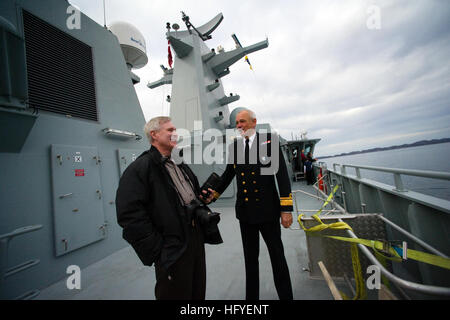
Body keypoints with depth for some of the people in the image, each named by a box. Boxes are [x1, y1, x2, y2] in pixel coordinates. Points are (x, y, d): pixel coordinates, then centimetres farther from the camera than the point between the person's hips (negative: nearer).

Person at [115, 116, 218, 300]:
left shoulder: (180, 165, 15)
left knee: (198, 293, 22)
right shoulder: (139, 168, -12)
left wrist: (205, 198, 3)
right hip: (172, 251, -7)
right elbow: (130, 215, -18)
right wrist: (157, 250, -17)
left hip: (197, 239, 8)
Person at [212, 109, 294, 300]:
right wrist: (212, 196, 8)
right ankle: (251, 296, 38)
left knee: (277, 255, 14)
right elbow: (228, 174, 13)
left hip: (268, 210, -3)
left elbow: (282, 175, -8)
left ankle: (285, 296, 37)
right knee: (250, 257, 18)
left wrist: (286, 209, -12)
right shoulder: (234, 146, 5)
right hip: (245, 211, 4)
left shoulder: (269, 141, -5)